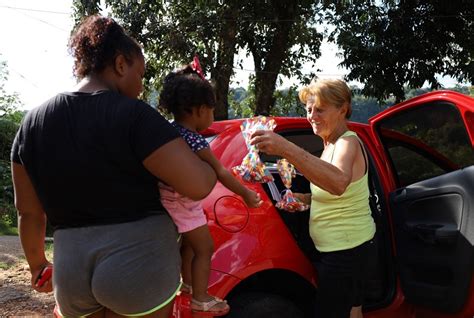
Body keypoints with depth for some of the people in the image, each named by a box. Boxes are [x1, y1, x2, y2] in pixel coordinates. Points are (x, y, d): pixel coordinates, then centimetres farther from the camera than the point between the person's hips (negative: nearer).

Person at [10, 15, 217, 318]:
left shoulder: (33, 122, 2)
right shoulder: (133, 115, -14)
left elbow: (28, 212, 8)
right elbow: (199, 185, -19)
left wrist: (38, 264, 22)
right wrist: (209, 164, 3)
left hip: (71, 271, 5)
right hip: (141, 264, -4)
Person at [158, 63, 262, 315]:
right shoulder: (195, 142, -26)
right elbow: (220, 173, -19)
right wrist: (246, 194, -10)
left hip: (172, 200, 9)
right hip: (183, 203, -9)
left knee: (189, 242, 25)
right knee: (205, 248, 6)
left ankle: (187, 283, 42)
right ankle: (200, 298, 17)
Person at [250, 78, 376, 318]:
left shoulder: (348, 142, -20)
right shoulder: (331, 144, 10)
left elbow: (338, 183, -44)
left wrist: (287, 149, -55)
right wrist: (304, 199, 0)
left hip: (345, 250, -10)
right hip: (350, 245, 10)